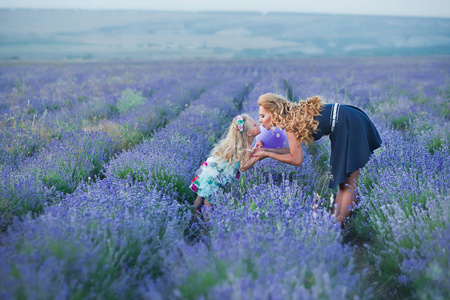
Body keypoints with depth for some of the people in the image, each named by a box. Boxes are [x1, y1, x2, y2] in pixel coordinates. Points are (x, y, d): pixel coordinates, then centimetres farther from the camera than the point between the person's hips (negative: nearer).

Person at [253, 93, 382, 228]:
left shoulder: (289, 123, -18)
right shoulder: (291, 114, 8)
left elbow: (296, 160, -13)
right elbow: (295, 149, 14)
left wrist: (267, 154, -5)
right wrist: (266, 149, 11)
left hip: (350, 125, -10)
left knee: (349, 184, -6)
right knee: (344, 183, 11)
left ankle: (338, 226, -4)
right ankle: (335, 222, 16)